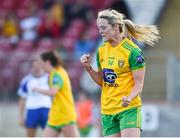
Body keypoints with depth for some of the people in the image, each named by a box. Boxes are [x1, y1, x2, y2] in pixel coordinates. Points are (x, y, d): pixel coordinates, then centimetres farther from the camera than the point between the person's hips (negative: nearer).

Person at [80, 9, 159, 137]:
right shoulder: (101, 50, 9)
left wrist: (129, 98, -29)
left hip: (129, 108, -6)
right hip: (107, 110, 6)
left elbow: (139, 84, -10)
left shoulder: (132, 51, -10)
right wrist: (88, 68, 1)